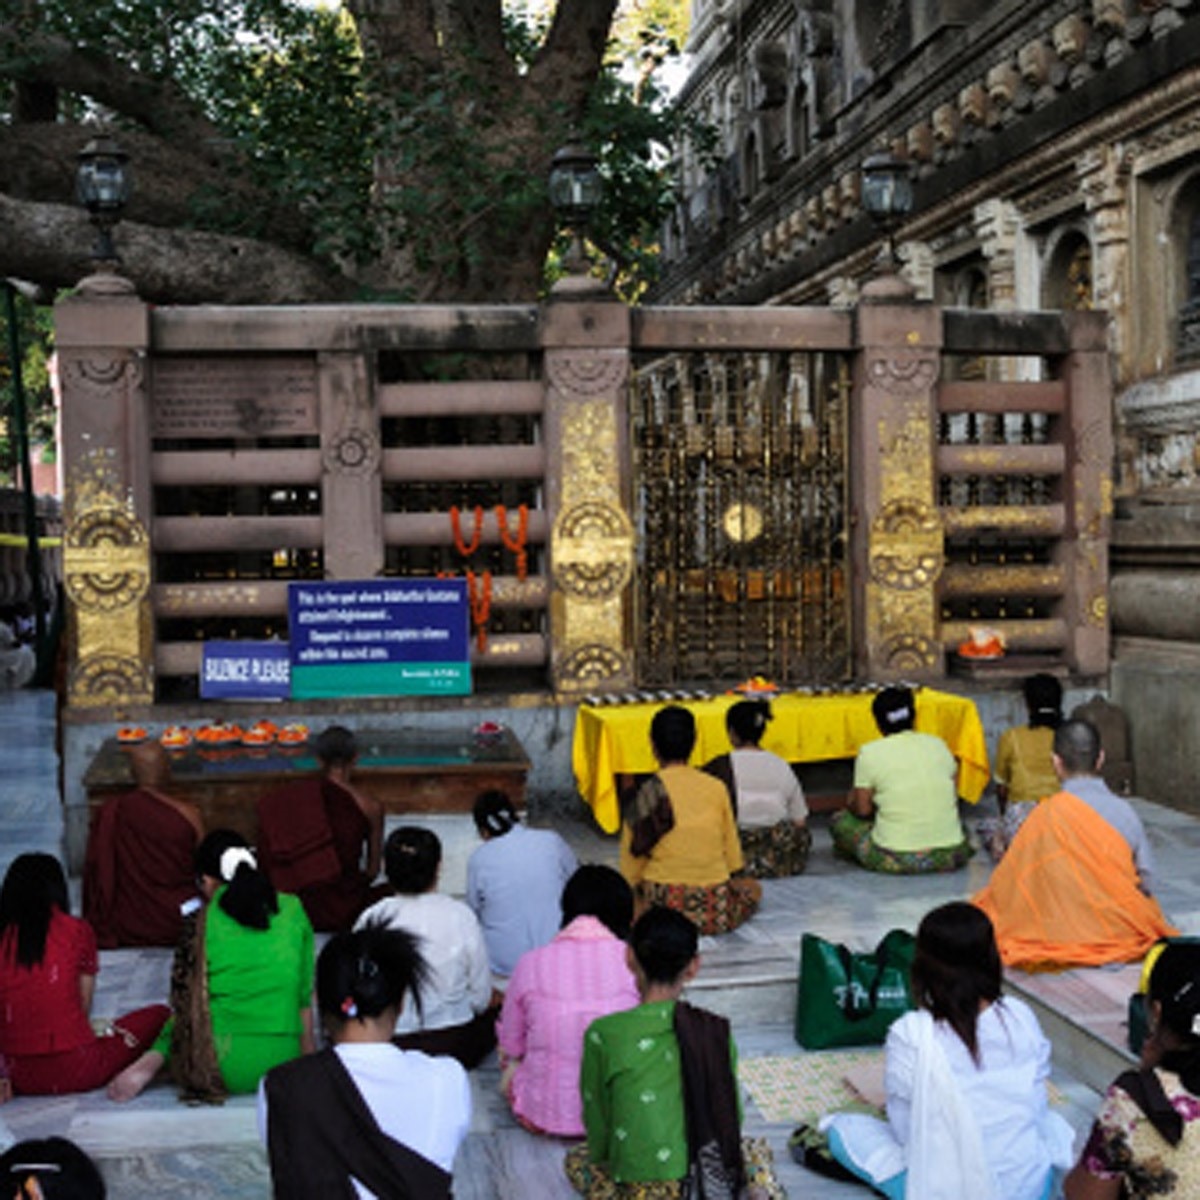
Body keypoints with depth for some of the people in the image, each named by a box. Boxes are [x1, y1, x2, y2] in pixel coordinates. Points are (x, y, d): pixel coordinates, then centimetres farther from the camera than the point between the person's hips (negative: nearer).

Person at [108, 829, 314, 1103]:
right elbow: (304, 995, 8)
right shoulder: (292, 910, 3)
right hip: (283, 1067, 3)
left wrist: (153, 1059, 17)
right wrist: (308, 1055, 19)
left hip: (228, 1071, -3)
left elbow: (185, 1007, 3)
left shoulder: (203, 922, -3)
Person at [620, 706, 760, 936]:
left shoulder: (645, 794, -8)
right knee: (752, 887, 30)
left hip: (660, 907, 0)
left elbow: (630, 874, -4)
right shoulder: (716, 789, -2)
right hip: (714, 910, 0)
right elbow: (733, 861, 7)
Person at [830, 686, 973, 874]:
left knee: (840, 821, 19)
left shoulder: (870, 753, -8)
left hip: (896, 860, -3)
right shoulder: (938, 744, 3)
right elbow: (953, 797, 12)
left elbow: (862, 810, -4)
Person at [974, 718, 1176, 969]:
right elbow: (1147, 884, 1)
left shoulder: (1045, 815, -13)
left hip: (1062, 938, -3)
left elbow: (1010, 882, -4)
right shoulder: (1125, 812, -6)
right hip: (1124, 936, 3)